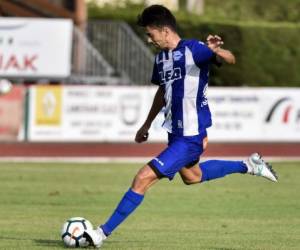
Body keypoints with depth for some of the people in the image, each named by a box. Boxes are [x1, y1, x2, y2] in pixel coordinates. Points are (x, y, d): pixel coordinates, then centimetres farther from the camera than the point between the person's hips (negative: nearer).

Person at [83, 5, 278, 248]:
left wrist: (217, 51, -53)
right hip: (175, 132, 10)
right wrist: (146, 125, 30)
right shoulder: (161, 57, 6)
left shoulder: (192, 49, -18)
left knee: (143, 179, -13)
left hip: (189, 138, -10)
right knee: (191, 176, 32)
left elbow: (230, 59, -29)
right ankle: (248, 165, 43)